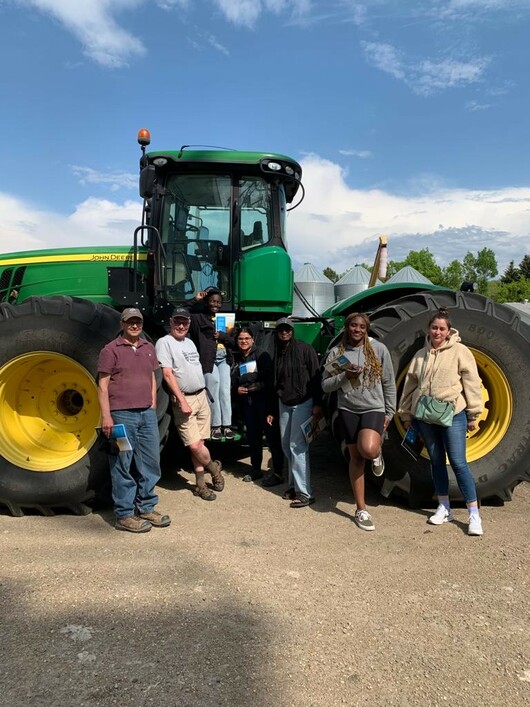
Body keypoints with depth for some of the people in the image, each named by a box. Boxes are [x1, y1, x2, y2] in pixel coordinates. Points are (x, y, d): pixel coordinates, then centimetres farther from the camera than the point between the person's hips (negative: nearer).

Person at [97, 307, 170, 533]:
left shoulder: (148, 348, 14)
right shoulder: (111, 350, -4)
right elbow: (102, 385, -6)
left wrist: (153, 405, 12)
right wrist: (106, 416, -13)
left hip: (147, 413, 6)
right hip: (121, 415, -6)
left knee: (150, 462, 12)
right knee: (122, 465, 3)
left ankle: (146, 508, 27)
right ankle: (124, 515, 14)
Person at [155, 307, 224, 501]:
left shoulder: (189, 342, 16)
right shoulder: (164, 342, -7)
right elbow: (167, 374, -14)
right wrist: (182, 400, -17)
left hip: (202, 396, 7)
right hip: (184, 399, -6)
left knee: (199, 443, 6)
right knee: (194, 445, -10)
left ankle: (200, 485, 17)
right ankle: (214, 469, 18)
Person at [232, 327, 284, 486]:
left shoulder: (262, 355, -3)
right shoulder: (236, 358, 14)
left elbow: (268, 375, -13)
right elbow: (233, 379, 18)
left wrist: (245, 377, -13)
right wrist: (237, 388, -3)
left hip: (263, 398, -6)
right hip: (246, 400, 6)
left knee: (271, 434, -5)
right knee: (252, 435, 11)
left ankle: (278, 472, 0)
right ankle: (256, 469, 24)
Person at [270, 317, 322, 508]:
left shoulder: (305, 349, -7)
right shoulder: (276, 354, 8)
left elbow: (315, 378, -9)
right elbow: (273, 383, 14)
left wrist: (317, 404, -14)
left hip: (303, 403, -6)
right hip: (284, 404, 6)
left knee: (297, 446, -10)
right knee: (286, 445, 6)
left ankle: (305, 493, -5)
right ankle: (294, 485, 20)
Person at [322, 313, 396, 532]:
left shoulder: (379, 349, -2)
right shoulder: (337, 352, 1)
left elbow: (389, 384, 4)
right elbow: (325, 385, 1)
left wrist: (389, 412, 2)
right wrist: (344, 376, -15)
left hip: (374, 408, -2)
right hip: (348, 409, 2)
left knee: (368, 449, -27)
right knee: (356, 458, 7)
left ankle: (377, 454, 13)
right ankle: (361, 510, 19)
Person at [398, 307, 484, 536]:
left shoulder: (460, 351, -3)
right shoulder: (421, 355, 10)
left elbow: (472, 383, -4)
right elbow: (410, 385, 13)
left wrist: (473, 415, -6)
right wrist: (406, 414, 13)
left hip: (453, 415, -4)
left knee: (458, 463, -5)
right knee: (437, 461, 13)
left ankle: (474, 514, 5)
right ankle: (444, 508, 25)